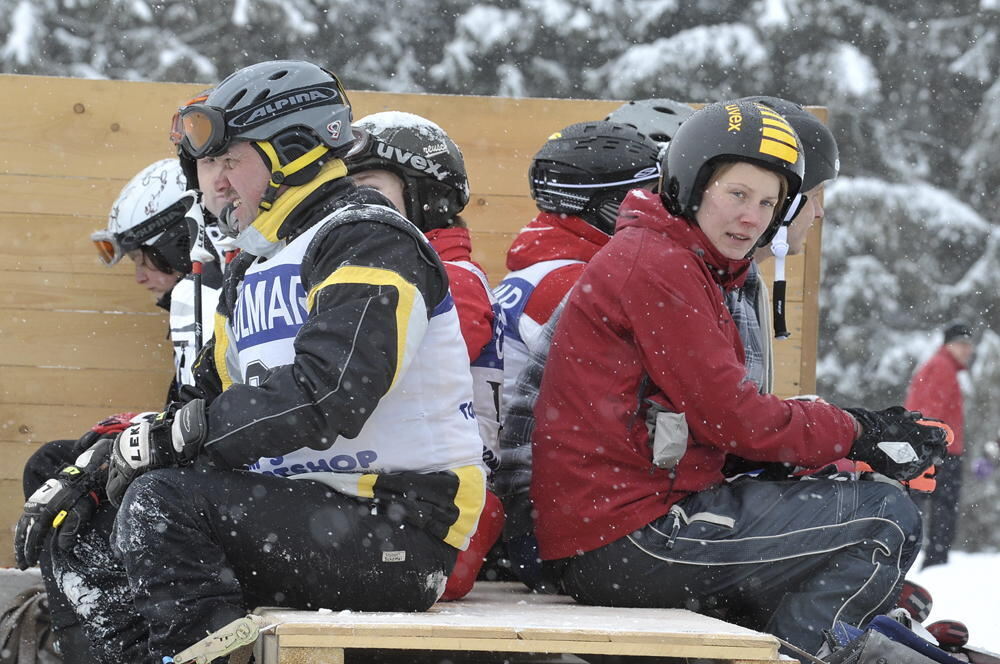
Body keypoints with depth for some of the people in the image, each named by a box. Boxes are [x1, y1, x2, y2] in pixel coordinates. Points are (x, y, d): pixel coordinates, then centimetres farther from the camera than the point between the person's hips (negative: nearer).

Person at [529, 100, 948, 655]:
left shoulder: (686, 265, 21)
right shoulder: (656, 263, -12)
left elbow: (724, 410, 15)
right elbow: (730, 418, -15)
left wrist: (866, 429, 3)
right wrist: (855, 433, -3)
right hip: (628, 539, -11)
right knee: (886, 519, -10)